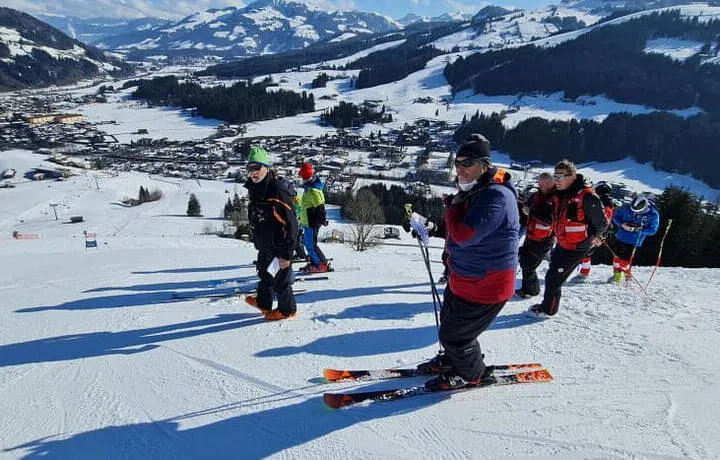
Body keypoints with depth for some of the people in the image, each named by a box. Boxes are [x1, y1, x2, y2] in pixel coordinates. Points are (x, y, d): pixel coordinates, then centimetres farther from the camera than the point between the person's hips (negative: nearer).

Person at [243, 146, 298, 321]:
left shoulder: (278, 190, -25)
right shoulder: (254, 189, 3)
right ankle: (263, 303, 47)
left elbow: (290, 224, -25)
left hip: (279, 247, -9)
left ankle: (287, 309, 28)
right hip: (264, 246, 9)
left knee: (280, 280, 6)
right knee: (264, 275, 26)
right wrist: (257, 241, 23)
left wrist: (286, 254, -24)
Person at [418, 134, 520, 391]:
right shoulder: (473, 191, 7)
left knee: (454, 334, 3)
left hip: (485, 285, -10)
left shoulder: (496, 196, -27)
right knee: (448, 321, 27)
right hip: (463, 278, 10)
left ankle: (472, 373, 30)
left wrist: (452, 206, -18)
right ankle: (453, 359, 52)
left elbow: (463, 235, -33)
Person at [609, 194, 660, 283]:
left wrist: (637, 229, -24)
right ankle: (617, 276, 29)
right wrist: (621, 224, -15)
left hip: (634, 242, -4)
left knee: (625, 259, -9)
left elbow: (652, 230, -12)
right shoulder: (627, 208, -7)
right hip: (621, 237, 4)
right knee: (617, 256, 11)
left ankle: (627, 276, 15)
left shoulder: (653, 215, -13)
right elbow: (616, 216, 5)